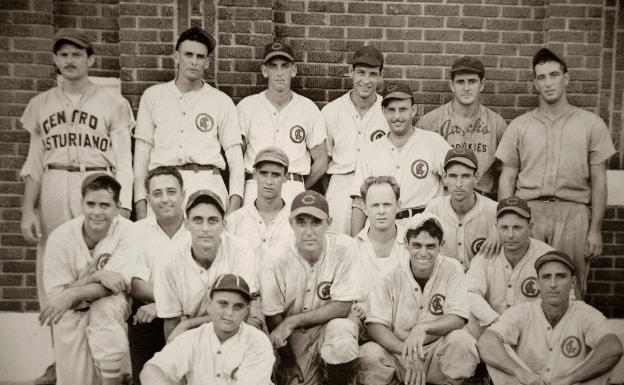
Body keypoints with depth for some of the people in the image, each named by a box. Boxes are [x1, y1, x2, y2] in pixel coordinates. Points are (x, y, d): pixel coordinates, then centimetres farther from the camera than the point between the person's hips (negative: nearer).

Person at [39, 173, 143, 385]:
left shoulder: (127, 231, -17)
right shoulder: (60, 237, -15)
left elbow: (118, 283, -21)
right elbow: (56, 294, -15)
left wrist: (72, 294, -32)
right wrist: (95, 277, -29)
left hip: (112, 306, 0)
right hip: (73, 314, 0)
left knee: (105, 308, -35)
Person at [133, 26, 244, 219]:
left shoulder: (222, 101, 12)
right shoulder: (153, 96, 15)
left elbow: (235, 154, 7)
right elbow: (142, 149, 11)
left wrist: (235, 201, -6)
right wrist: (140, 200, 1)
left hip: (208, 183, 0)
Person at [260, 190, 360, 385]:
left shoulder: (344, 247, -17)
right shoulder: (275, 262, -17)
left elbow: (342, 307, -16)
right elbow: (274, 319, -7)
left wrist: (292, 321, -20)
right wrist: (289, 363, -5)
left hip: (331, 325, 0)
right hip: (294, 336, 0)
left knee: (342, 330, -31)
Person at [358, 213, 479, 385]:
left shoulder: (452, 269, -4)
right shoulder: (390, 279, -5)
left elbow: (457, 319, -12)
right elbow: (374, 325, -13)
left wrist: (423, 328, -31)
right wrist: (409, 353, -28)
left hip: (439, 352, 0)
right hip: (397, 350, 0)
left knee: (461, 340, -29)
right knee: (369, 354, -28)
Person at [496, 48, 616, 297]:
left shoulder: (591, 124, 9)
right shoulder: (519, 126, 11)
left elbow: (598, 181, 8)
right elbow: (507, 179, 9)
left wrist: (595, 229, 2)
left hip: (573, 213, 0)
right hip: (529, 211, 1)